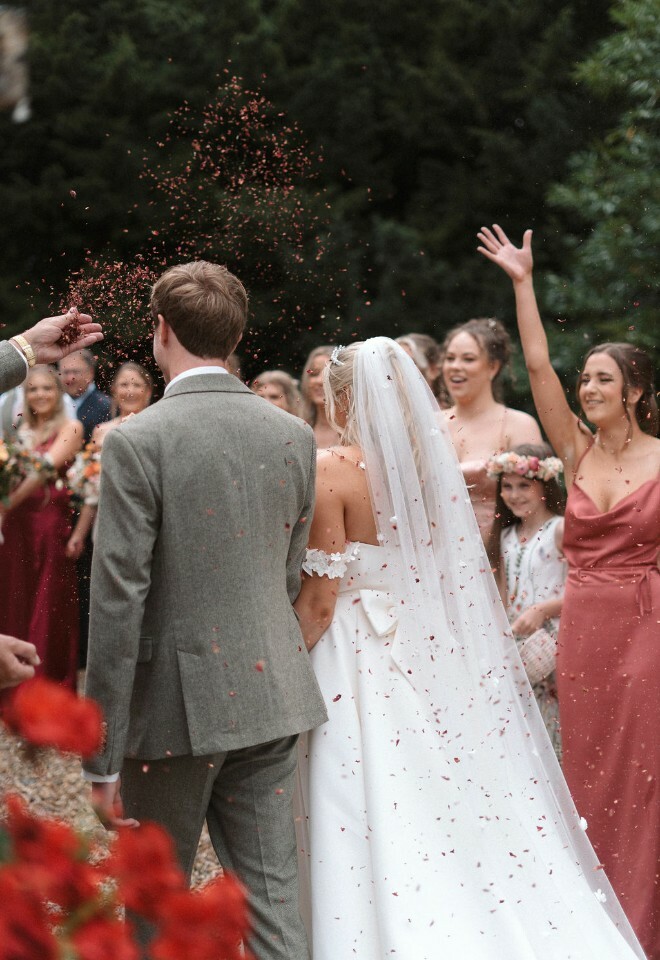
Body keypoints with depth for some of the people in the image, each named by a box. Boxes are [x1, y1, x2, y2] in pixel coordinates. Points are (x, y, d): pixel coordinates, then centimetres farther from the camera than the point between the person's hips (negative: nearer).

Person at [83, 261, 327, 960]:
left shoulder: (136, 442, -14)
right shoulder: (294, 436, 3)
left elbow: (117, 607, -15)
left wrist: (103, 761, -11)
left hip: (176, 703, -5)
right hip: (271, 695, 5)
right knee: (273, 898, 10)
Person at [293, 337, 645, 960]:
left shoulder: (333, 470, -11)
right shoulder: (433, 458, 5)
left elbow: (320, 597, -13)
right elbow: (456, 571, 12)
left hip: (358, 654, -6)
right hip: (434, 656, 6)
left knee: (373, 819, 0)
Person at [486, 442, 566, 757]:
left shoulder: (561, 530, -8)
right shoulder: (506, 535, 13)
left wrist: (542, 610, -22)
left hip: (551, 645, -6)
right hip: (515, 646, 6)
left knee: (554, 725, -7)